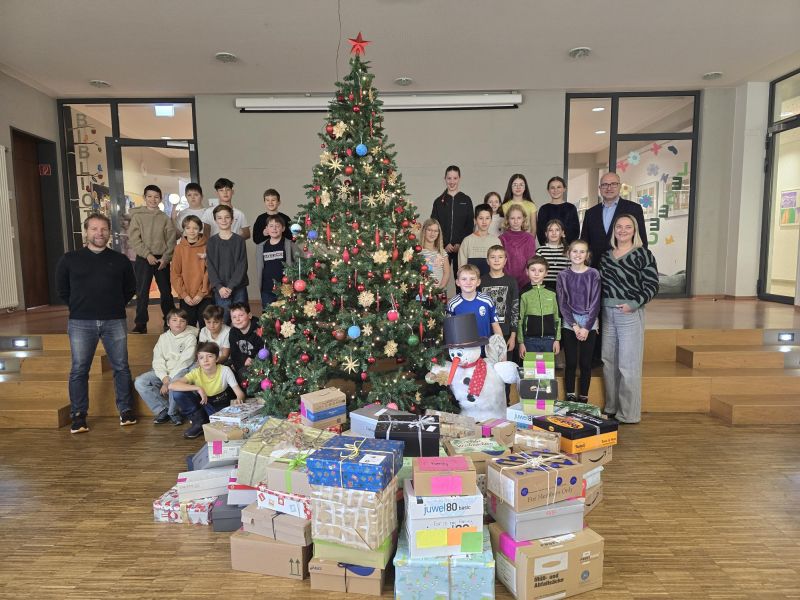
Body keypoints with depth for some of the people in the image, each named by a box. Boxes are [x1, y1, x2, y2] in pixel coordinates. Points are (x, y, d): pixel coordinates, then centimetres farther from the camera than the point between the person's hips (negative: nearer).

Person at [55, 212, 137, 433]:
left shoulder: (120, 260, 7)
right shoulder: (69, 259, 5)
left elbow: (130, 289, 16)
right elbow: (62, 290, 13)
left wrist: (116, 306, 9)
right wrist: (80, 307, 10)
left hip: (114, 321, 1)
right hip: (81, 323, 0)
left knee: (121, 367, 4)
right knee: (79, 370, 3)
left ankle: (126, 410, 16)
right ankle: (78, 415, 13)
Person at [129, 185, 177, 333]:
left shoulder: (165, 218, 5)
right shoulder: (137, 216, 0)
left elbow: (171, 240, 3)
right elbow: (134, 239, -5)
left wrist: (165, 258, -7)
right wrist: (147, 254, -13)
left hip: (162, 259, 2)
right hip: (143, 259, -1)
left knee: (166, 291, 8)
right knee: (142, 292, 0)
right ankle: (141, 323, 8)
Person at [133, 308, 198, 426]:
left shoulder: (190, 337, -3)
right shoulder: (163, 337, 12)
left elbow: (185, 361, -11)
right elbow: (158, 360, 3)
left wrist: (168, 381, -17)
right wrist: (164, 378, -16)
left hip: (182, 371, -5)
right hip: (164, 372, 5)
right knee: (139, 382, -15)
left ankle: (173, 412, -11)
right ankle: (163, 410, -9)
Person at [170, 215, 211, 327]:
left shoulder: (207, 247, 0)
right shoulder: (179, 248, 4)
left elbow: (209, 272, -3)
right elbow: (174, 273, 3)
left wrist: (202, 293, -9)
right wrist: (184, 294, -6)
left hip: (204, 296, -1)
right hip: (186, 298, 1)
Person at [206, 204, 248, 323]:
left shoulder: (239, 240, 3)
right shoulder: (212, 241, 6)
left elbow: (242, 265, -3)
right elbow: (210, 267, 1)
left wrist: (231, 286, -12)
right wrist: (219, 287, -12)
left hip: (238, 288, 0)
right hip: (220, 290, 0)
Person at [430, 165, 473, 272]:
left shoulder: (466, 200, 8)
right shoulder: (438, 201, 9)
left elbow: (469, 225, 4)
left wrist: (460, 244, -8)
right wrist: (444, 244, -7)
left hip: (462, 247, 0)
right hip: (443, 247, 0)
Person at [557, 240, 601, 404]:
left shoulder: (593, 274, -1)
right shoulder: (563, 275, 1)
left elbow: (595, 303, -4)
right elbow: (562, 304, -1)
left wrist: (586, 328, -10)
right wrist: (574, 326, -9)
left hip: (589, 324, 0)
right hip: (569, 324, 0)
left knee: (586, 363, 4)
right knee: (570, 363, 3)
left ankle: (583, 398, 14)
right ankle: (570, 398, 12)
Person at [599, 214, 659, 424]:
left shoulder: (643, 254, -4)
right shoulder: (606, 254, 11)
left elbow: (652, 285, -7)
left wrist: (634, 304, -18)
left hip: (630, 312, -6)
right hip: (607, 312, 6)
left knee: (628, 365, -3)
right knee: (608, 361, 11)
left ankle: (629, 414, 8)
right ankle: (611, 408, 24)